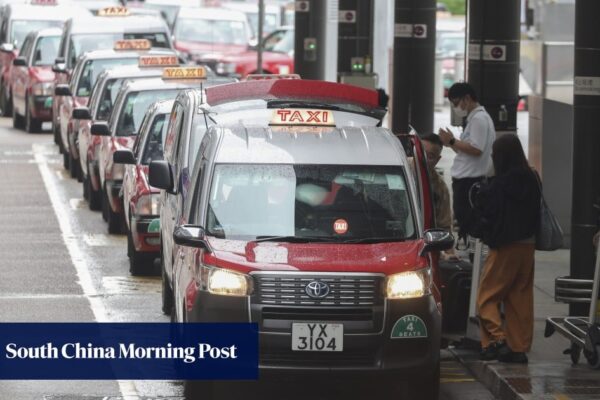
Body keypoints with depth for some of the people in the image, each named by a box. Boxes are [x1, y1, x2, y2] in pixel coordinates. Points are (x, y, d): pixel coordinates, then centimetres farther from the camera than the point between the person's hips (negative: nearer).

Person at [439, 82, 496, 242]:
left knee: (465, 222, -11)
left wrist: (452, 141, -16)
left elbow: (476, 149, -22)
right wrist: (452, 143, 10)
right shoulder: (474, 118, 21)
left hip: (470, 180, -11)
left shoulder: (479, 119, -13)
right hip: (465, 179, 11)